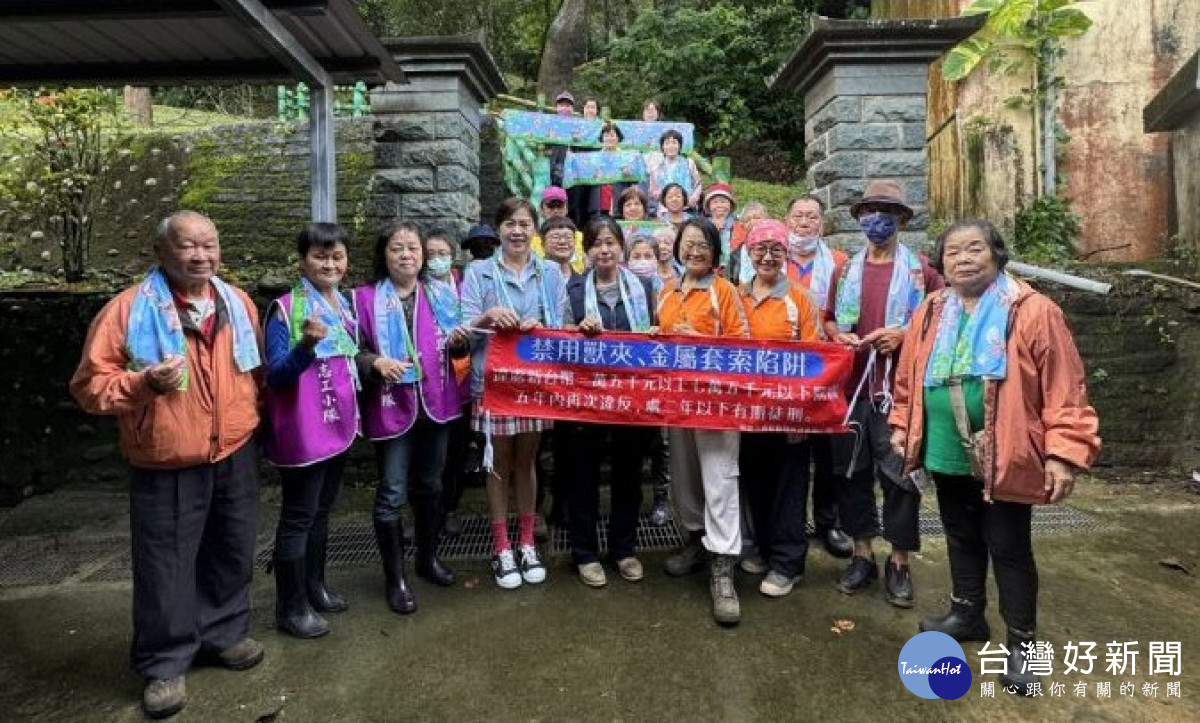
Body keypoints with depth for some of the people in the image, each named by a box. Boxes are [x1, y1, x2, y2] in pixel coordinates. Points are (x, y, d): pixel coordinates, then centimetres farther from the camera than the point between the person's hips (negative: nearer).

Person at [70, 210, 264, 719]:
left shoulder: (238, 303, 4)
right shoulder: (129, 308, -11)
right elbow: (89, 385, -10)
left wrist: (253, 418, 10)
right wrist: (145, 382, -27)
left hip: (235, 457, 5)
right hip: (166, 467, -4)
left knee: (231, 555, 17)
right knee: (166, 567, 5)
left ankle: (224, 634, 37)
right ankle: (165, 663, 25)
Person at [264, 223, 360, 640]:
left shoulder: (344, 305, 7)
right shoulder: (285, 308, -14)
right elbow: (276, 377, -19)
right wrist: (306, 345, -34)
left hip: (338, 425, 7)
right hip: (302, 430, -7)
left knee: (321, 512, 19)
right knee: (298, 517, 3)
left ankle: (314, 586, 35)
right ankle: (291, 607, 17)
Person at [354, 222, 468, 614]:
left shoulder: (442, 293, 8)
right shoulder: (365, 298, -5)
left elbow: (455, 349, 15)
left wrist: (459, 341, -7)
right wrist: (376, 363, -25)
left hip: (436, 403, 4)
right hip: (391, 406, -4)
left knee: (430, 486, 17)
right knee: (392, 494, 2)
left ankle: (428, 557, 37)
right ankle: (395, 578, 18)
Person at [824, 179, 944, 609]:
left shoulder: (920, 269, 3)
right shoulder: (846, 270, 13)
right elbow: (828, 319, 19)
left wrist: (904, 334, -15)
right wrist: (838, 335, -2)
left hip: (899, 387, -3)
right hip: (850, 384, 4)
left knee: (900, 474, 2)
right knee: (851, 471, 8)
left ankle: (899, 564, 17)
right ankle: (862, 556, 22)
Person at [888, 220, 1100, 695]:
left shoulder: (1033, 312, -10)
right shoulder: (930, 314, 6)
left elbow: (1064, 387, -12)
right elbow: (910, 377, 12)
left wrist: (1063, 452, -16)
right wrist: (902, 425, 10)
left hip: (1005, 458, -5)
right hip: (946, 454, 5)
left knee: (1008, 548, 7)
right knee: (961, 538, 20)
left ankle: (1020, 641, 24)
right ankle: (968, 614, 39)